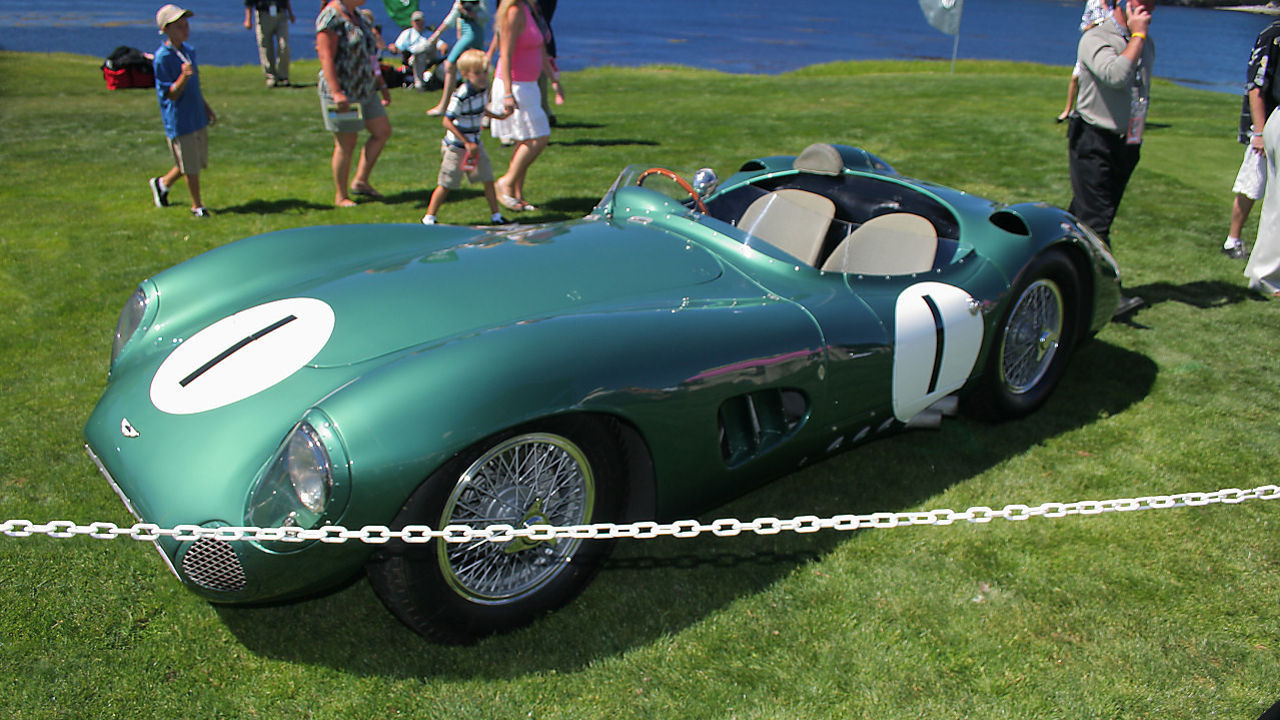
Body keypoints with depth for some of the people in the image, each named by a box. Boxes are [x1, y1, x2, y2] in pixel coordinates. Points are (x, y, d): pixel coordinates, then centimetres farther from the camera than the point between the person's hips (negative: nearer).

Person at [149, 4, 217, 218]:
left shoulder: (189, 51, 8)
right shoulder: (162, 58, -16)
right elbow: (172, 94, -17)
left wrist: (206, 107, 22)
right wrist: (183, 76, -33)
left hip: (198, 116, 8)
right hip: (178, 121, -8)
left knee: (199, 162, 17)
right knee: (190, 167, 1)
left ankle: (162, 183, 39)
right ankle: (197, 205, 18)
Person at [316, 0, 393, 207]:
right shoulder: (331, 17, -15)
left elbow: (367, 55, 21)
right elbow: (326, 57, -22)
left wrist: (381, 85, 22)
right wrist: (336, 93, -31)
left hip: (365, 90, 9)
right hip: (342, 92, -9)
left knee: (383, 131, 8)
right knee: (346, 144, -1)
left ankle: (361, 181, 18)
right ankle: (341, 196, 13)